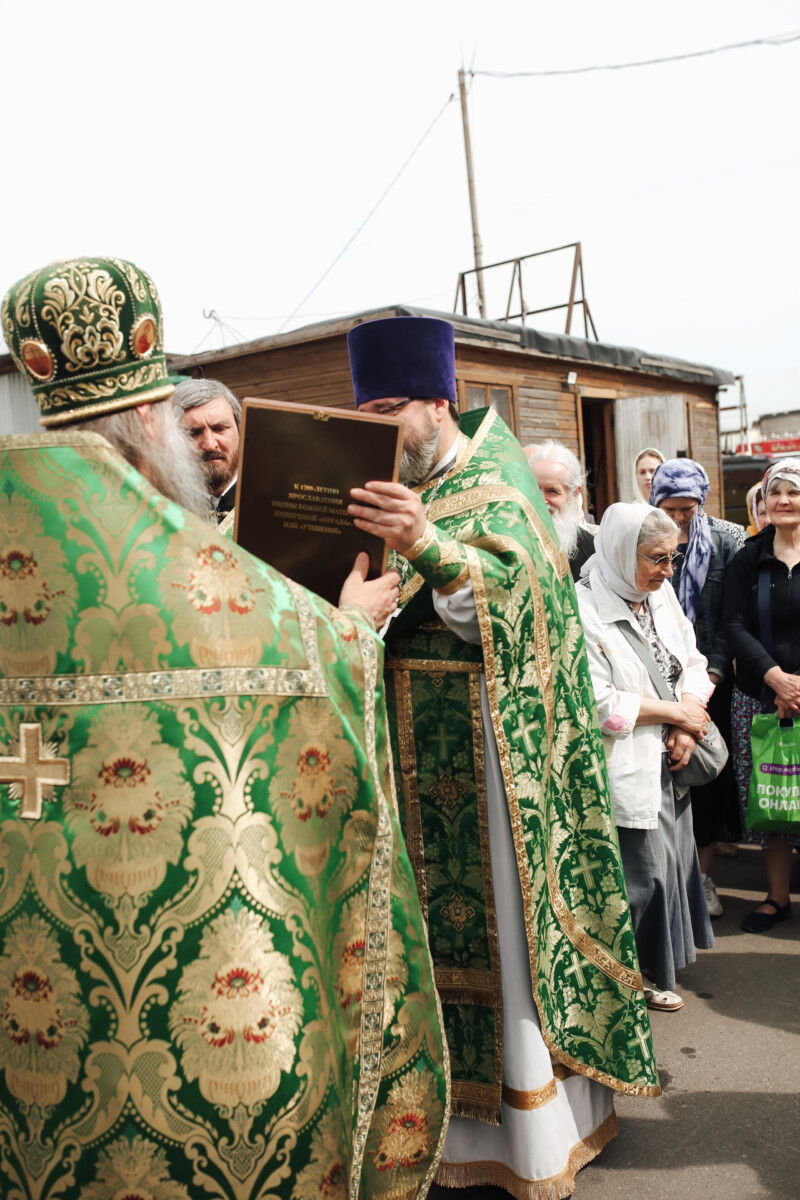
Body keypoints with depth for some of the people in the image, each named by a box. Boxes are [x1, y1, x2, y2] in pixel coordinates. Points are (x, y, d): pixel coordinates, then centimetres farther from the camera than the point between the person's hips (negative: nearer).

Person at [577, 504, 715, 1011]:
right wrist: (675, 712, -14)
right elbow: (598, 702, -23)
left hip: (668, 760, 8)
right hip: (625, 769, -8)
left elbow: (693, 662, 11)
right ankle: (643, 974, 23)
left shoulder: (661, 595, 6)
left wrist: (687, 726, -6)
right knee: (641, 868, 3)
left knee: (673, 853, 16)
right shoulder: (585, 610, -19)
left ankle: (666, 957, 36)